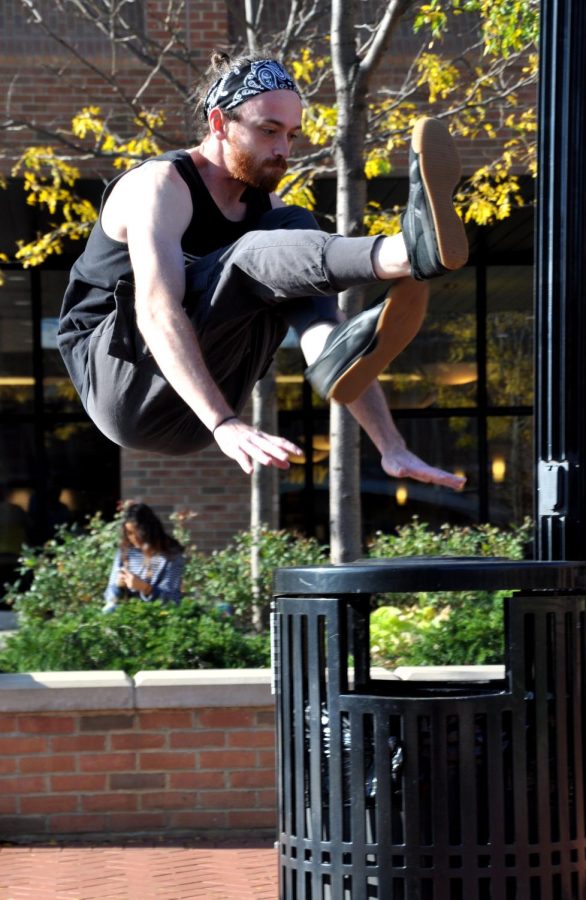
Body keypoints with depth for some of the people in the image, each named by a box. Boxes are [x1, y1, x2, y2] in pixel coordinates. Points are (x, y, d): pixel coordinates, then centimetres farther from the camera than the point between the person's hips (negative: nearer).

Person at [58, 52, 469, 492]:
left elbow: (328, 324, 0)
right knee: (247, 258, -29)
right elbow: (157, 312, -29)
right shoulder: (162, 185, -12)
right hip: (123, 383, -6)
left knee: (293, 229, -10)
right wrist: (225, 424, -43)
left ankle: (333, 360, -40)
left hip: (194, 418, 6)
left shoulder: (264, 205, 8)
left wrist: (392, 448, -10)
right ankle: (411, 252, -56)